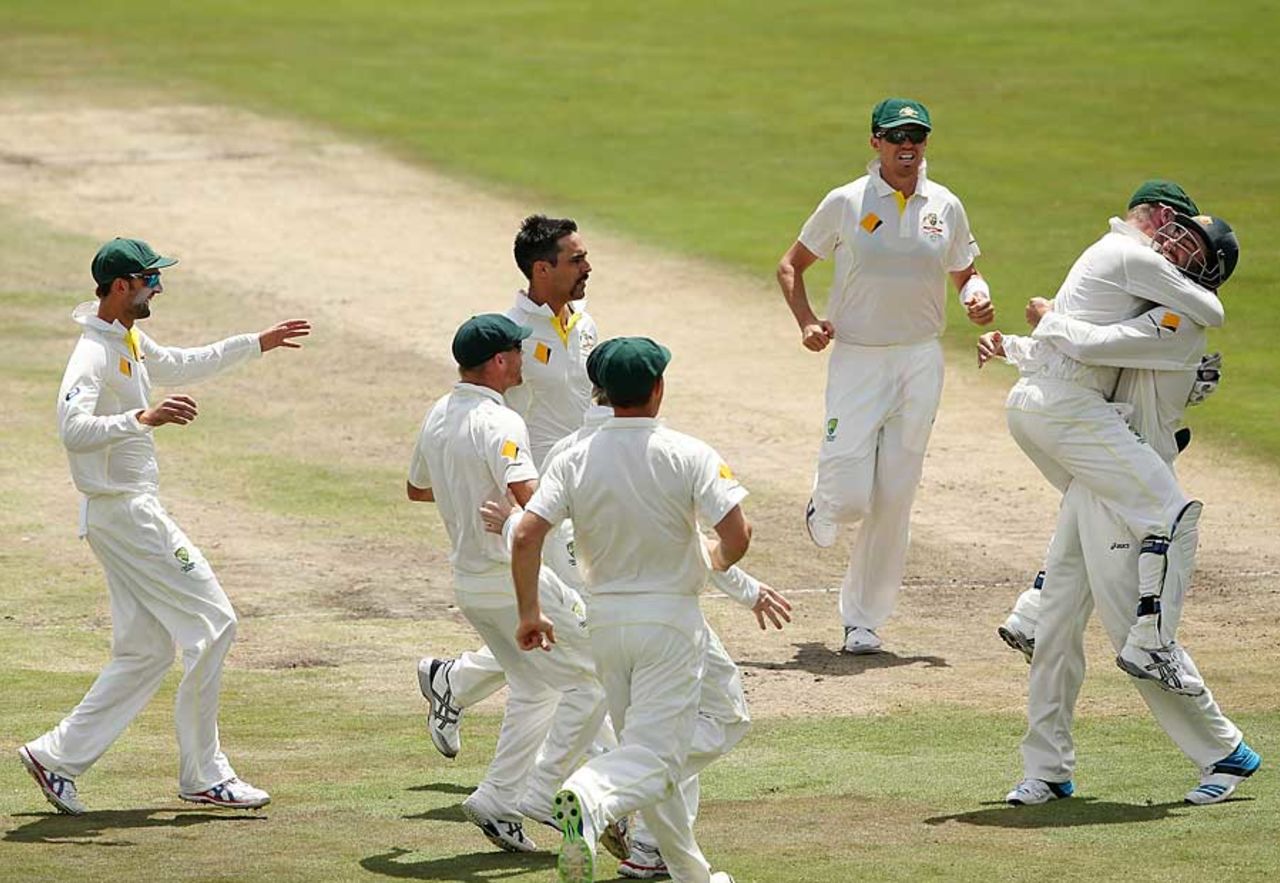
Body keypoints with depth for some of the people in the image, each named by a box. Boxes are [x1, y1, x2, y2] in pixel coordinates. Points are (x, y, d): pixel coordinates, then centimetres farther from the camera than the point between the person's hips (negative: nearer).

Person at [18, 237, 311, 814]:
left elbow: (182, 366, 33)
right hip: (123, 513, -10)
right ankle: (204, 776, 0)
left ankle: (59, 756, 9)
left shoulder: (130, 343, 13)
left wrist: (256, 345, 31)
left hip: (135, 512, 10)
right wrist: (143, 418, -45)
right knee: (212, 625, -6)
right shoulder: (94, 353, -18)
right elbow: (73, 428, -33)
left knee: (146, 650, 10)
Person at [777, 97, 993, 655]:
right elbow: (790, 266, 6)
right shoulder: (846, 203, -3)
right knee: (850, 497, -11)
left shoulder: (945, 207, 6)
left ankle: (863, 619, 14)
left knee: (894, 500, 3)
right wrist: (807, 323, -10)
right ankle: (825, 505, 27)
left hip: (921, 362, 3)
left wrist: (977, 296, -6)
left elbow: (965, 273, 18)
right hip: (857, 359, -2)